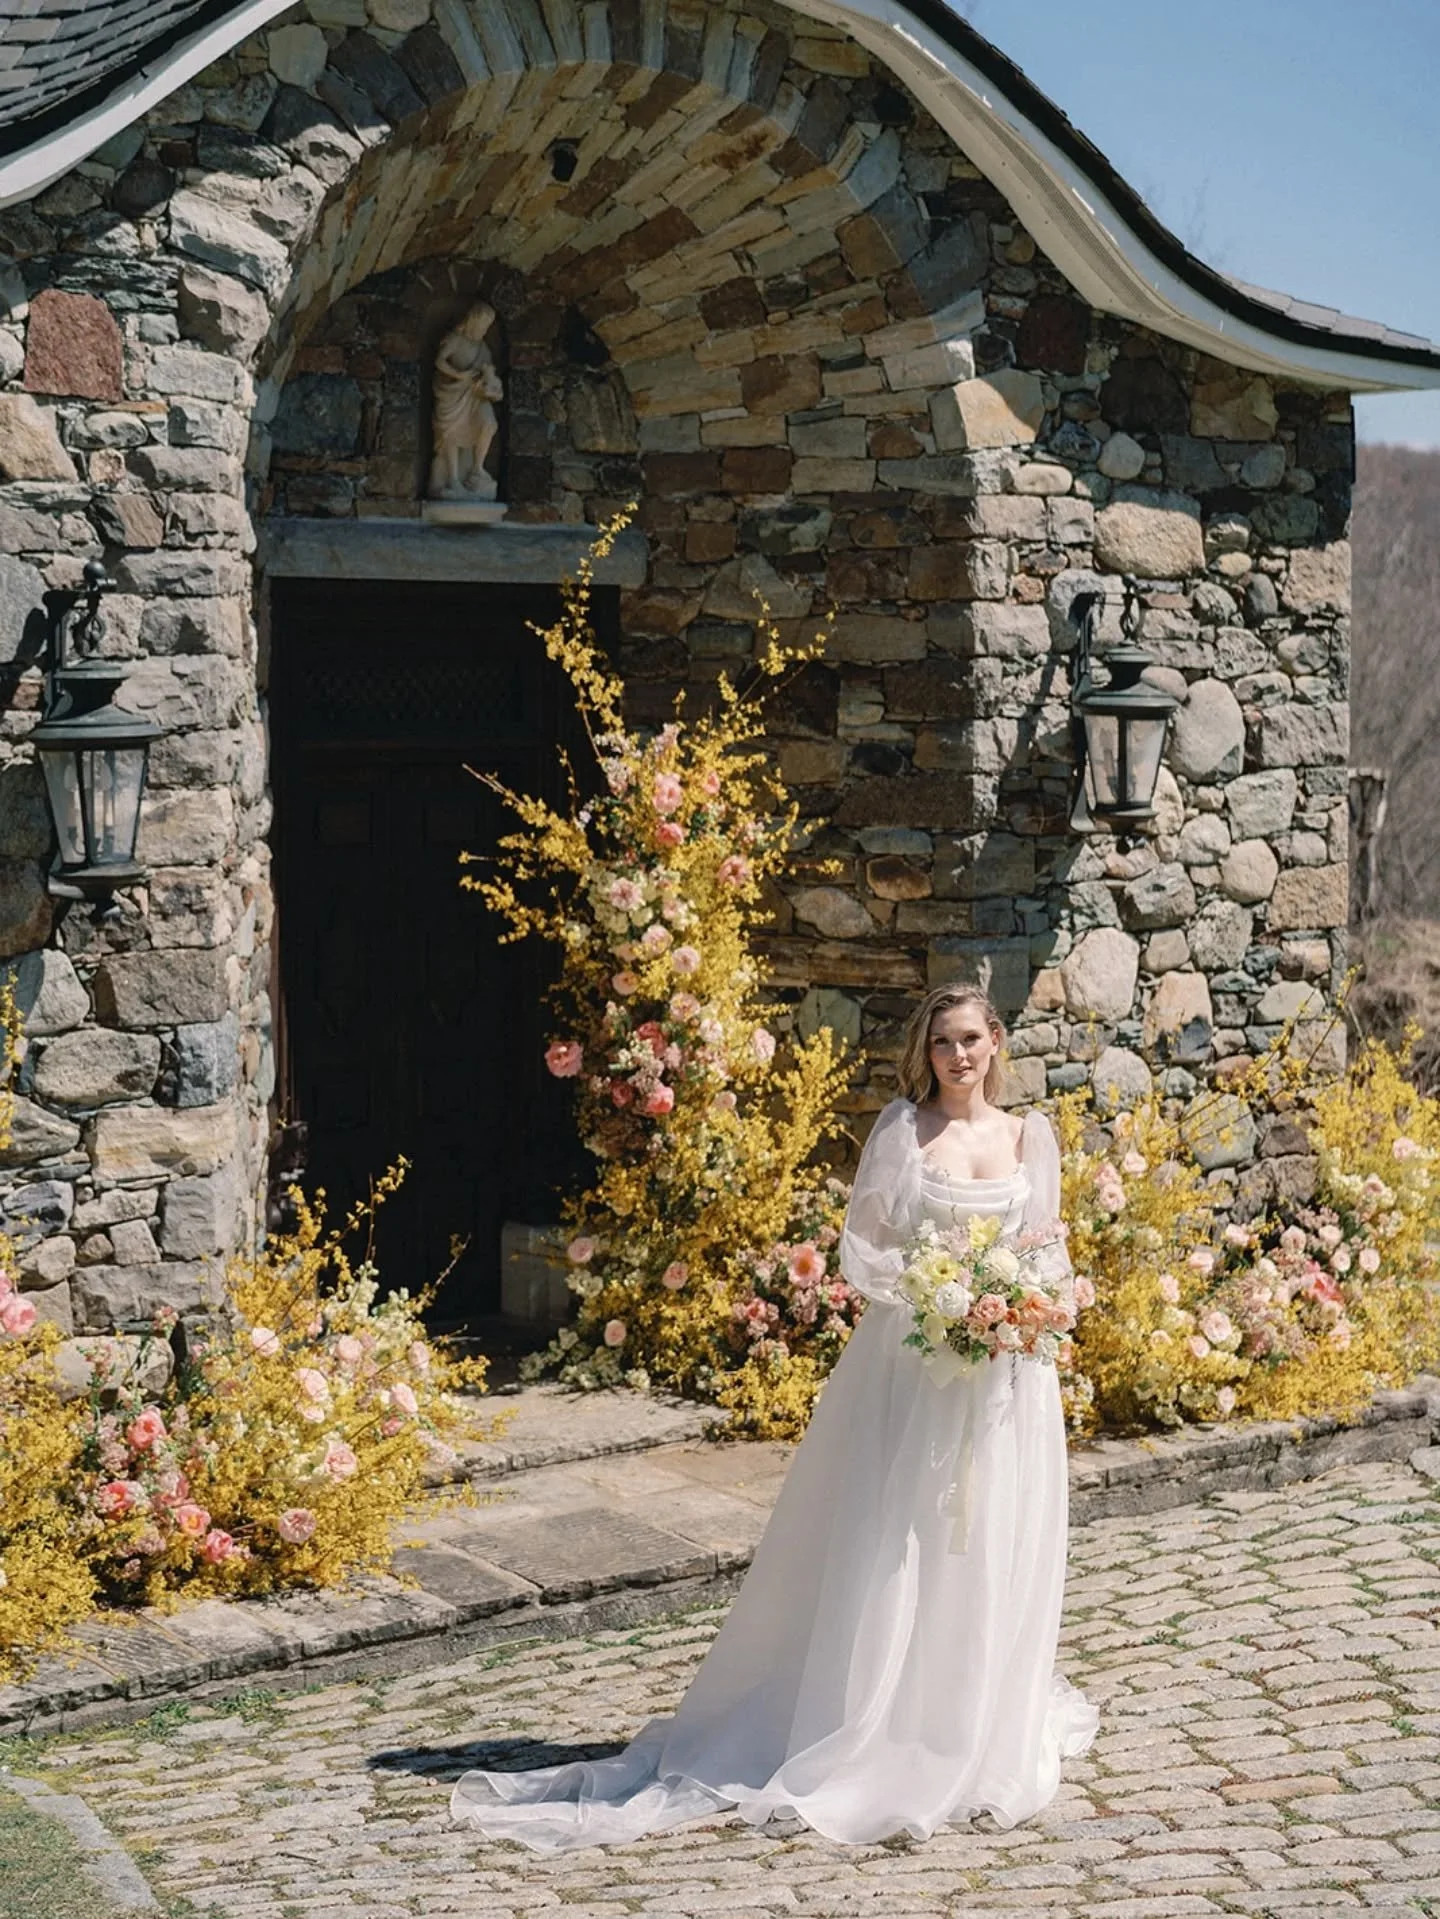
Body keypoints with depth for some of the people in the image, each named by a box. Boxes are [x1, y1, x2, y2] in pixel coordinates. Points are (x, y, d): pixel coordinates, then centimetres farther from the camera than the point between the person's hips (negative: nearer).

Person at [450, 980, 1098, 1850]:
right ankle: (876, 1737, 7)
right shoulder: (902, 1129, 0)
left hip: (1007, 1377, 3)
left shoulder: (1033, 1137, 8)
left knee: (993, 1556, 7)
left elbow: (1051, 1256, 12)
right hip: (910, 1365, -3)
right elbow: (862, 1248, -2)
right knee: (894, 1553, -1)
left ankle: (983, 1736, 21)